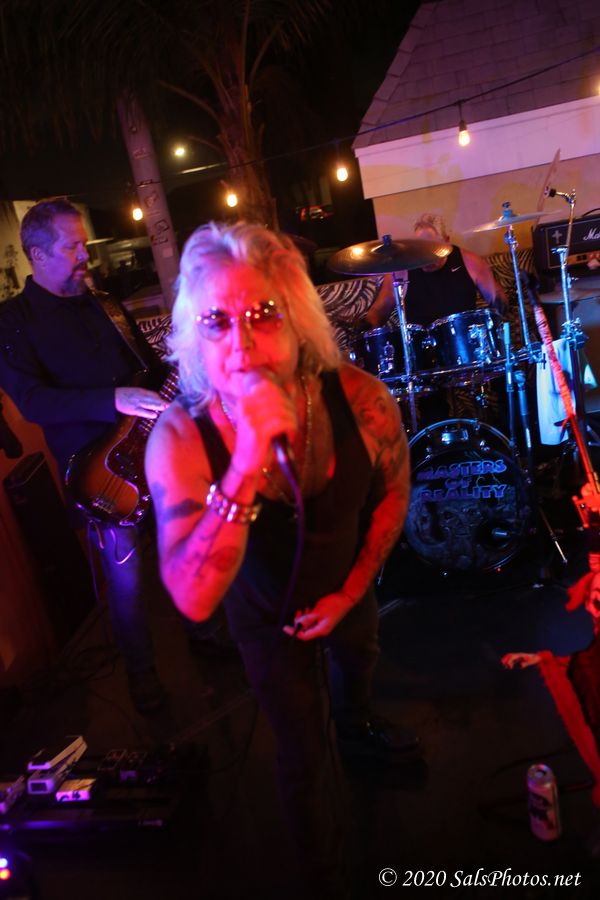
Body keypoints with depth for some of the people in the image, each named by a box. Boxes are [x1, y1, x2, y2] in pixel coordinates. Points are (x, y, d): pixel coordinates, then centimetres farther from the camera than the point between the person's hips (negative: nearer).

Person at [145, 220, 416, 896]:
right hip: (268, 615, -3)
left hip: (346, 587, 3)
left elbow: (391, 491, -9)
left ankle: (356, 727, 73)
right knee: (304, 759, 10)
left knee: (359, 658, 34)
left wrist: (351, 590, -8)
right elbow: (193, 599, -45)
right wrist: (248, 462, -55)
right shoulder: (179, 436, -36)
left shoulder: (359, 399, -30)